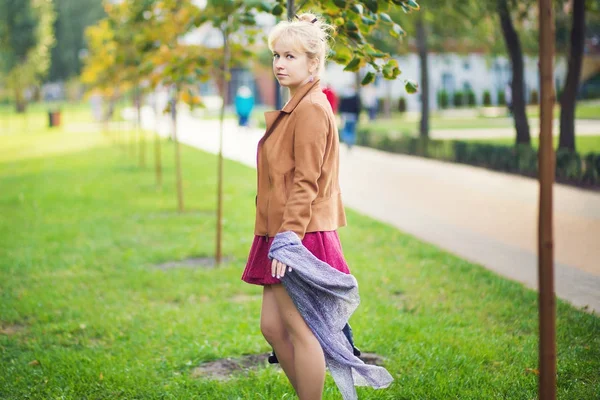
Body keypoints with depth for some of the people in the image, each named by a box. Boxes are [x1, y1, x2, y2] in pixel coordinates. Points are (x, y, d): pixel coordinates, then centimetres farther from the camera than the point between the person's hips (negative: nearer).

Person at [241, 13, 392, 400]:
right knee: (272, 327, 13)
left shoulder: (311, 108, -13)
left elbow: (306, 182, -18)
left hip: (300, 237, -10)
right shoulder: (296, 107, 17)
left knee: (301, 332, -2)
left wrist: (288, 238, -21)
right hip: (283, 235, 10)